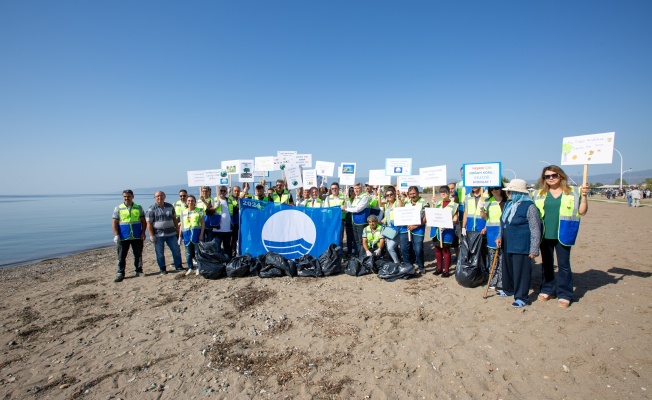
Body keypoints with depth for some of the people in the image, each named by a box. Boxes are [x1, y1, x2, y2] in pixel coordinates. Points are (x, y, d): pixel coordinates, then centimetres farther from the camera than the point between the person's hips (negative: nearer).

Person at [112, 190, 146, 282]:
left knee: (138, 255, 8)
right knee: (121, 256, 3)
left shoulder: (138, 208, 6)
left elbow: (143, 221, 6)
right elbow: (114, 223, 0)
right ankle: (120, 274, 11)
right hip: (123, 237, -1)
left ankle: (139, 271, 19)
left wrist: (143, 233, -3)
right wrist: (116, 235, -10)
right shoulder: (118, 208, 3)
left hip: (137, 236, 1)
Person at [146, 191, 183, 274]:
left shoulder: (170, 206, 8)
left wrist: (177, 230, 12)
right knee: (160, 253, 4)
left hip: (171, 233, 3)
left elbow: (174, 219, 15)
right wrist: (151, 235, -12)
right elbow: (149, 223, -7)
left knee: (176, 250, 5)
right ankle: (163, 269, 16)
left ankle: (178, 266, 18)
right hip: (158, 235, -3)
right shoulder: (151, 209, -5)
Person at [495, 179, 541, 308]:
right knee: (507, 267, 19)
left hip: (521, 247, -8)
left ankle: (522, 297, 12)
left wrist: (534, 249, -15)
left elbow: (535, 230, -14)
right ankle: (508, 289, 36)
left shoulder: (529, 207, -15)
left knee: (521, 271, 0)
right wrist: (499, 237, 9)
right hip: (507, 245, 8)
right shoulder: (508, 204, 10)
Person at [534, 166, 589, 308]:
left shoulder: (572, 192, 3)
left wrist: (584, 196, -11)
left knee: (563, 265, 3)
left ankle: (564, 295, 14)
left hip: (562, 235, -2)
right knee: (546, 263, 12)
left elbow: (582, 212, 0)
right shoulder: (539, 194, 8)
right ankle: (548, 290, 26)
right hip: (545, 235, 2)